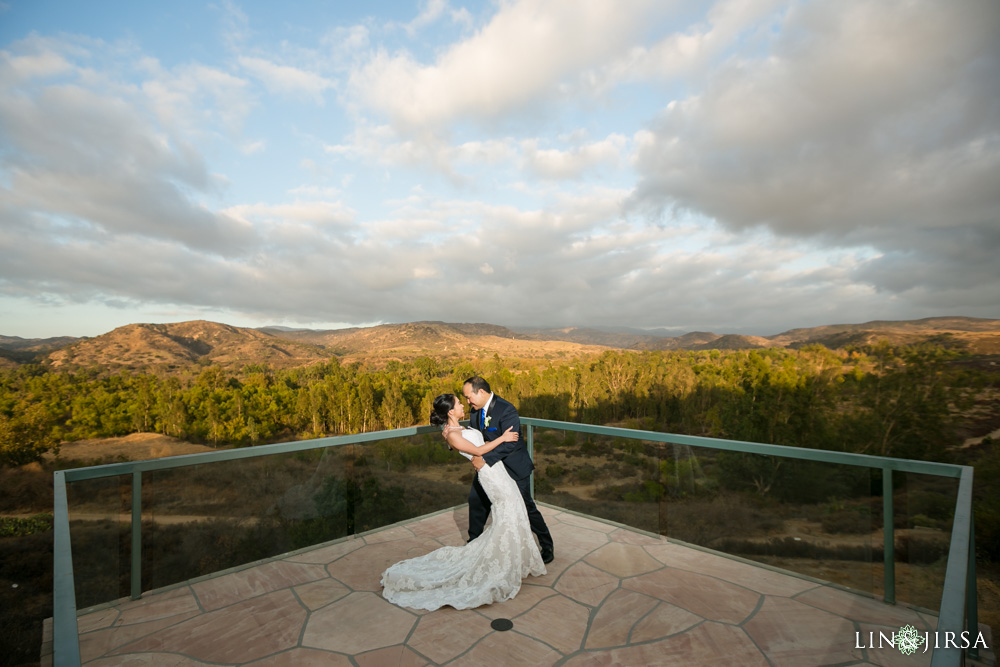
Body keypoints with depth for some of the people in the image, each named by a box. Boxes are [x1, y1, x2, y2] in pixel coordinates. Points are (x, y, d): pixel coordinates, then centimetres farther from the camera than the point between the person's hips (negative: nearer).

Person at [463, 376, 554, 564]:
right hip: (489, 465, 7)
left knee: (526, 508, 3)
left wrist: (484, 458, -38)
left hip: (513, 468, -7)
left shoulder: (506, 410, -28)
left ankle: (547, 547, 25)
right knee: (476, 500, 13)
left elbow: (510, 443, -34)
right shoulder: (476, 411, -3)